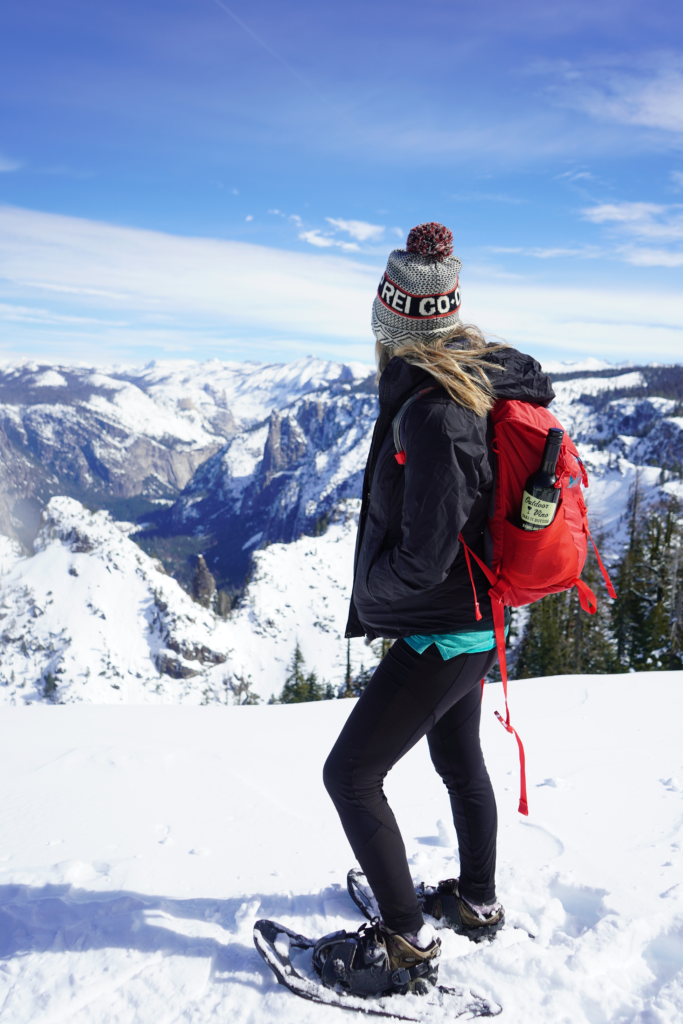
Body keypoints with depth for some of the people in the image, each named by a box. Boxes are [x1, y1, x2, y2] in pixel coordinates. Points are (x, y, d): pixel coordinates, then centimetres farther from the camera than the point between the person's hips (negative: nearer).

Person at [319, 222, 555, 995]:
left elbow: (422, 561, -28)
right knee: (459, 760, 25)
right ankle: (477, 902, 47)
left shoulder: (432, 411, -29)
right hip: (472, 620, 9)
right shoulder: (481, 377, 0)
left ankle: (406, 943, 20)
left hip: (438, 633, -9)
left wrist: (369, 590, -6)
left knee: (350, 775, 4)